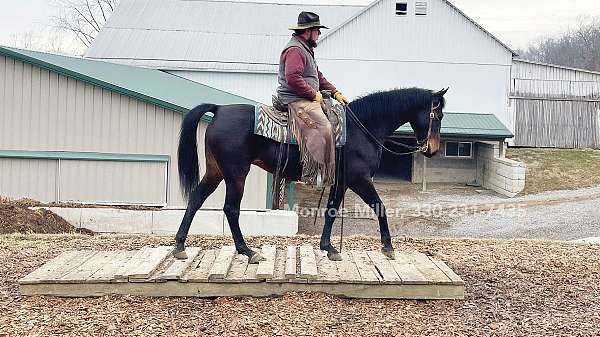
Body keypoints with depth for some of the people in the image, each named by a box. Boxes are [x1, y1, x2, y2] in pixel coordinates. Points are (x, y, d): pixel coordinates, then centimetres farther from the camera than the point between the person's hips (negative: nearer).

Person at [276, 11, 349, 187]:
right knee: (322, 128, -27)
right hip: (297, 101, -11)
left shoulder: (305, 49, 23)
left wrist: (335, 92, 15)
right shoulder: (295, 49, -12)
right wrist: (314, 95, -17)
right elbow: (293, 78, -25)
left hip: (308, 100, 11)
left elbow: (318, 77, 27)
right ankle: (314, 175, -28)